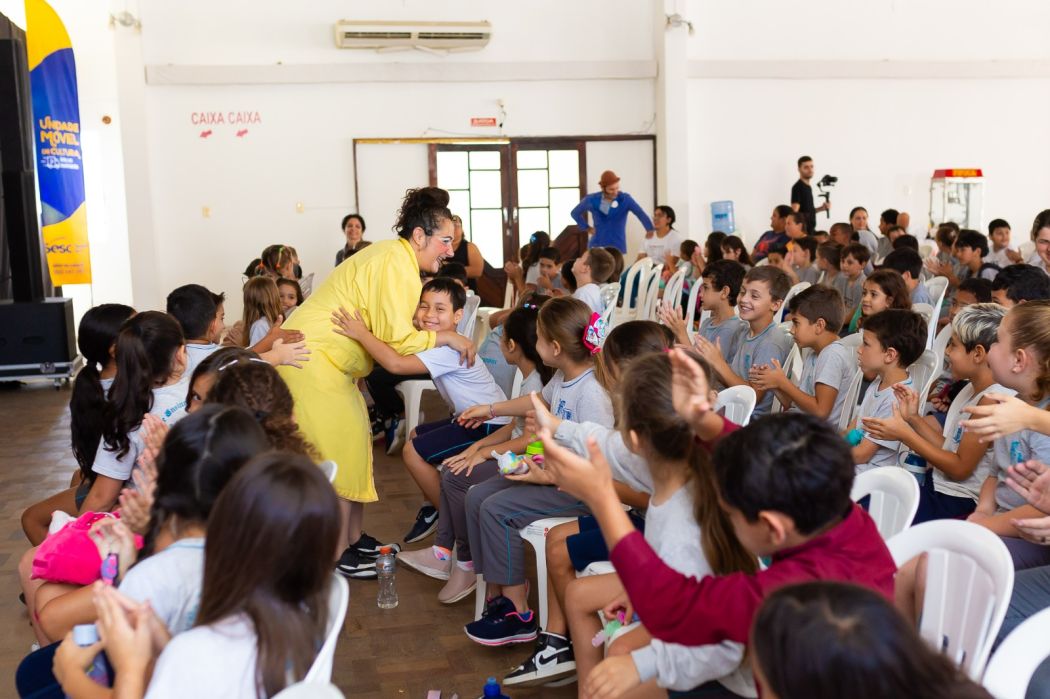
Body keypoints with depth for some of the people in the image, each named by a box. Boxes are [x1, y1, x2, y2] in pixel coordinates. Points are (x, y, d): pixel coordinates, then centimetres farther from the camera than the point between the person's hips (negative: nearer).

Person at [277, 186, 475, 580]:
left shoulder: (396, 257, 12)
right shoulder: (396, 265, -20)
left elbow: (388, 330, 8)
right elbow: (398, 340, -23)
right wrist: (447, 338, -13)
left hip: (326, 357, 11)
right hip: (311, 358, -11)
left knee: (354, 441, 14)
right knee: (341, 450, -6)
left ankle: (354, 539, 24)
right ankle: (337, 555, 4)